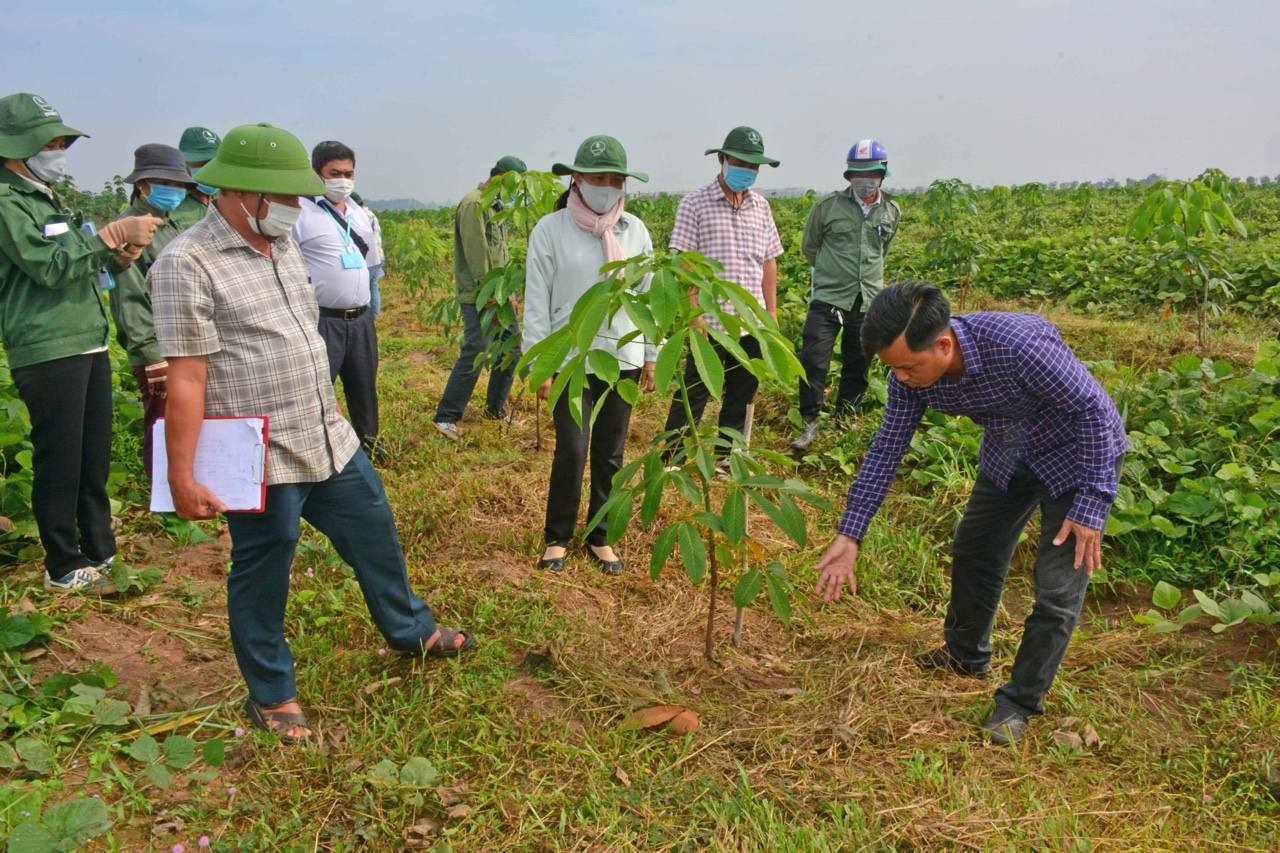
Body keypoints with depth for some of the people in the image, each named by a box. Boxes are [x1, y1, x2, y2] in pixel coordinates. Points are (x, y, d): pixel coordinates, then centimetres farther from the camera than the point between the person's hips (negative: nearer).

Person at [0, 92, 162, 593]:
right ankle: (64, 568, 9)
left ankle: (100, 554, 24)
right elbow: (49, 268, -18)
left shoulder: (47, 198, 20)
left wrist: (118, 256, 5)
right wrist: (114, 235, -17)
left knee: (94, 459, 14)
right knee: (59, 461, -2)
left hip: (89, 346, 9)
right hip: (47, 354, -9)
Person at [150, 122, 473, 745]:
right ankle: (270, 694, 29)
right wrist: (182, 476, -17)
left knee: (375, 534, 19)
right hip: (261, 458, -8)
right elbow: (186, 378, -18)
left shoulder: (282, 245, 9)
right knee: (262, 575, 9)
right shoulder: (187, 264, -15)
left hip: (330, 440, 8)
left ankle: (410, 630, 42)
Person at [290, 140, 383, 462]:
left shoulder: (361, 215, 14)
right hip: (322, 320, -7)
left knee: (364, 386, 19)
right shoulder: (300, 212, -8)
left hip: (361, 319, 7)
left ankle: (368, 442, 35)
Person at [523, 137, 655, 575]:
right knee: (572, 451, -5)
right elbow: (536, 301, -4)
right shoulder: (551, 229, -6)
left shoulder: (634, 230, 3)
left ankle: (601, 536, 26)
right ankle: (557, 537, 17)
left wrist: (651, 356, 8)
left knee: (610, 453, 9)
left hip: (623, 358, 3)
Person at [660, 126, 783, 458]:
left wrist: (772, 313, 10)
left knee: (741, 397, 12)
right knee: (693, 396, 0)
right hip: (711, 322, -5)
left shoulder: (761, 206, 11)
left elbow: (769, 262, 14)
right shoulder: (695, 203, -5)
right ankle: (670, 461, 11)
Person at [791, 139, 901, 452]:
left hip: (869, 301, 3)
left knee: (857, 367, 11)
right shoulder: (828, 205, -5)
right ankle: (810, 423, 6)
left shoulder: (891, 211, 5)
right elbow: (809, 246, 10)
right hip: (828, 298, -3)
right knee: (813, 360, -8)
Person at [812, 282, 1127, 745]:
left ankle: (1021, 701, 15)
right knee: (972, 552, 17)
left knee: (1058, 588, -5)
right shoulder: (911, 372, -21)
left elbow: (1093, 409, -27)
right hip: (1009, 456, 6)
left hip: (1079, 455, -6)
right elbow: (886, 448, -11)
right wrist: (849, 535, -13)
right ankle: (966, 654, 42)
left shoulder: (1019, 344, -41)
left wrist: (1091, 504, -24)